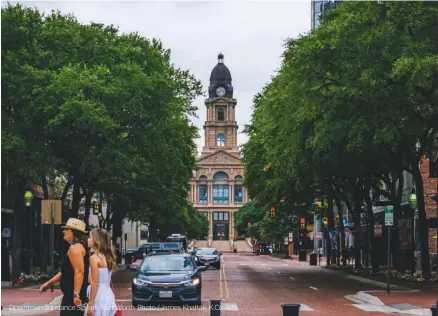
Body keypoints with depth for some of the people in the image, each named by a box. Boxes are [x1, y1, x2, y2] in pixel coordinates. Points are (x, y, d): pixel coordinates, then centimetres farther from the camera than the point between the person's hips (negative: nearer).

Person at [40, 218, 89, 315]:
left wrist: (76, 295, -29)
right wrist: (49, 283, 29)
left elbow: (79, 272, -25)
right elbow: (66, 271, 27)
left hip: (73, 295, -11)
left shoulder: (75, 248, -14)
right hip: (71, 294, 11)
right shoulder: (76, 247, 20)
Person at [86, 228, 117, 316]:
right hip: (108, 295, 8)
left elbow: (94, 283, -17)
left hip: (99, 297, -8)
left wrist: (90, 304, -16)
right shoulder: (107, 256, 11)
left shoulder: (94, 257, -13)